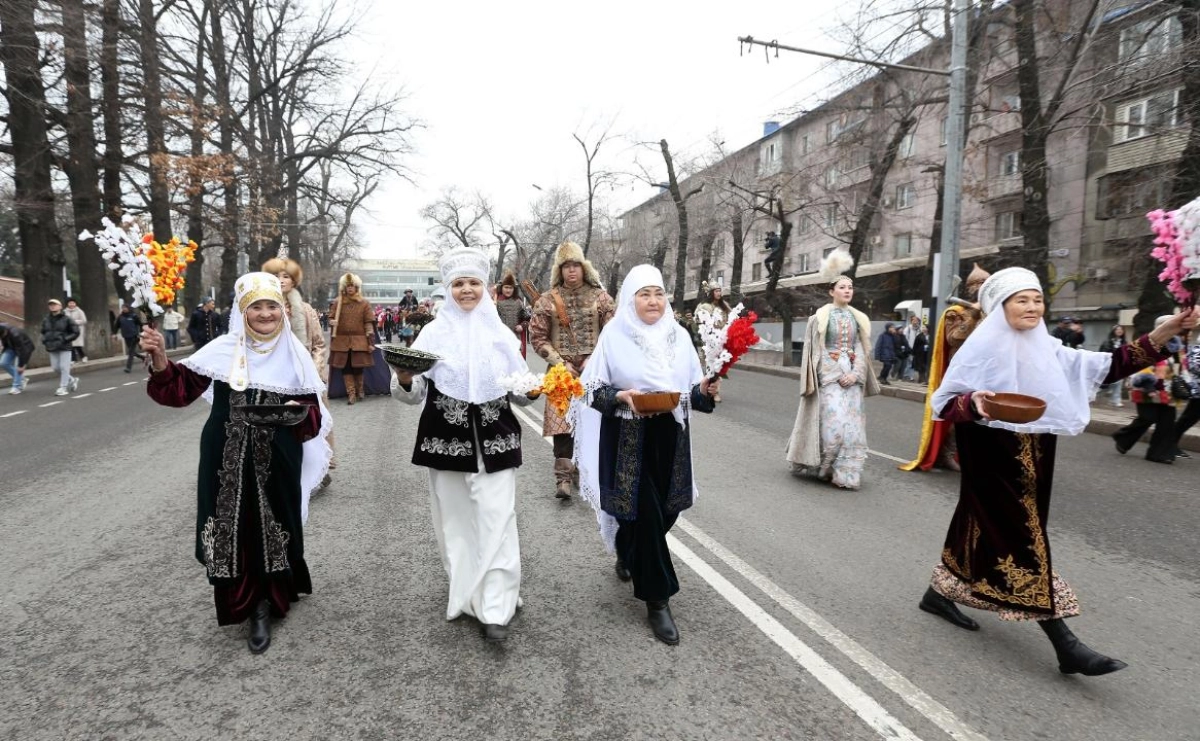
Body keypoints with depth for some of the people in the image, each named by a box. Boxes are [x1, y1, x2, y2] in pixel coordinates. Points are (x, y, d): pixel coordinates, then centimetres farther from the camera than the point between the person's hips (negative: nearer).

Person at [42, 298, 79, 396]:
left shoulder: (66, 319, -6)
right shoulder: (46, 320, 8)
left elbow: (76, 332, -5)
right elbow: (43, 332, 24)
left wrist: (65, 339, -15)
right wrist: (44, 340, 6)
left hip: (64, 348, -5)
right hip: (52, 349, 5)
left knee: (64, 367, -4)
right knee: (55, 368, 6)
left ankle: (63, 387, 2)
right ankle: (72, 380, 26)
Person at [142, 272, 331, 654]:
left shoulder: (295, 355, 0)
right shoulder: (222, 350, 0)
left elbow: (313, 417, 0)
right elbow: (180, 389, -4)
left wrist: (298, 413, -21)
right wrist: (159, 359, -20)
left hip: (276, 464, 0)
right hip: (228, 462, 1)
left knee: (271, 529, 6)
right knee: (235, 528, 7)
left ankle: (264, 605, 24)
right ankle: (246, 601, 29)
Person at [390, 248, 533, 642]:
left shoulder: (501, 334, 6)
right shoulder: (433, 332, 2)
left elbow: (518, 392, 9)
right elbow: (414, 393, -1)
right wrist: (403, 379, -22)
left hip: (495, 441, 0)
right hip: (447, 440, 0)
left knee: (496, 520, -4)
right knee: (455, 519, 10)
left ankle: (495, 608, 4)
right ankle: (466, 593, 29)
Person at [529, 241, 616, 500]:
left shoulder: (600, 297, 4)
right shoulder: (548, 300, 2)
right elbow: (538, 337, 1)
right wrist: (560, 362, -8)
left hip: (594, 369, 1)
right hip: (561, 370, -1)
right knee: (562, 421, -8)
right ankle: (563, 478, -4)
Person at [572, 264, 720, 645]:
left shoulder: (679, 335, 5)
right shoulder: (614, 335, -6)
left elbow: (692, 389, 9)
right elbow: (594, 388, -5)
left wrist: (705, 390, -12)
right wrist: (620, 395, -23)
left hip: (670, 437, 5)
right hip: (628, 439, -4)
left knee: (666, 511, 13)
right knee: (644, 513, -4)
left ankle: (627, 555, 45)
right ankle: (657, 600, 11)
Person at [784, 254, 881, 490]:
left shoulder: (858, 318, 10)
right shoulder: (821, 316, -3)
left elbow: (861, 349, 9)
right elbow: (817, 349, -6)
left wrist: (855, 373, -7)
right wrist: (837, 374, -12)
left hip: (852, 376, 5)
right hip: (829, 375, -5)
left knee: (851, 424, 2)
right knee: (833, 423, -11)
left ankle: (844, 473, 11)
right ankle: (825, 469, 8)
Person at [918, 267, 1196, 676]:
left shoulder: (1046, 349, 8)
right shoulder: (980, 348, -10)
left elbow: (1108, 367, 4)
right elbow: (943, 402, -11)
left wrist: (1164, 332, -6)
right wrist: (974, 405, -32)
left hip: (1032, 458, 7)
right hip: (994, 457, -7)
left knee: (981, 524, 15)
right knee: (1022, 535, -6)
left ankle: (939, 593, 32)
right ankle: (1065, 643, -2)